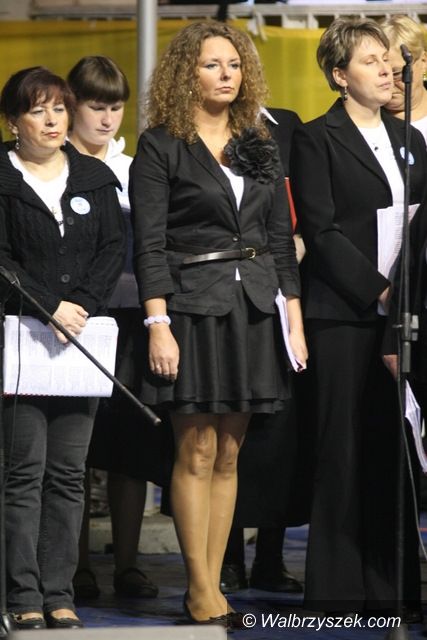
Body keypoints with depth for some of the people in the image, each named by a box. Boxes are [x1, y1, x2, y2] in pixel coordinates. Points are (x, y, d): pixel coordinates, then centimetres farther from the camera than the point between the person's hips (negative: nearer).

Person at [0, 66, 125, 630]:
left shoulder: (95, 178, 13)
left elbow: (114, 249, 6)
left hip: (81, 342, 4)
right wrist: (50, 308, -15)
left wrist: (81, 306, -9)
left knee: (69, 473, 3)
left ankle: (59, 594, 6)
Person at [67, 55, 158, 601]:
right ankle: (78, 567, 3)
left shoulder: (134, 171, 15)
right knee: (75, 445, -3)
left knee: (130, 440, 2)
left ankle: (127, 563, 7)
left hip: (130, 314, 4)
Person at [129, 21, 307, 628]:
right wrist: (157, 324, -15)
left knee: (229, 453, 6)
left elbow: (281, 238, 14)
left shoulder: (259, 145, 13)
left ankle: (211, 585, 10)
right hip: (193, 303, -5)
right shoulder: (160, 146, -3)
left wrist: (295, 321, 8)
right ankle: (201, 592, 1)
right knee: (197, 452, -4)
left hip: (253, 306, 5)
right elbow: (149, 243, -8)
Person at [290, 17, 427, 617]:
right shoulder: (317, 140, -1)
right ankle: (338, 588, 0)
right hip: (343, 314, -5)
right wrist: (378, 291, -14)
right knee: (345, 449, -4)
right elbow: (321, 231, -8)